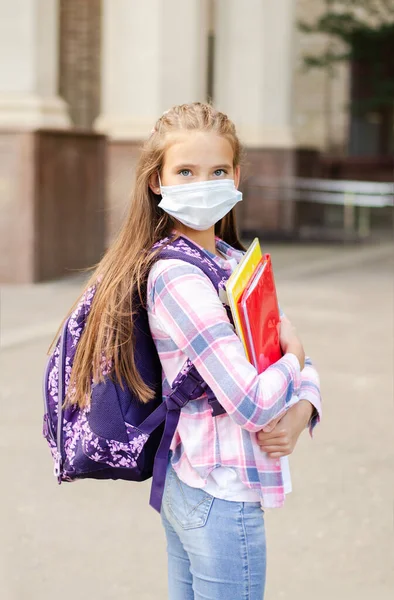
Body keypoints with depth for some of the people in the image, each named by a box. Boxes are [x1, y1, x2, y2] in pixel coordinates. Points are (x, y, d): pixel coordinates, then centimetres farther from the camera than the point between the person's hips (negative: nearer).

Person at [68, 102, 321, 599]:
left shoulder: (236, 262, 7)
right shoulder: (178, 277, -21)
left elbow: (297, 356, 10)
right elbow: (252, 403, -27)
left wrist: (300, 414, -11)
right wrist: (292, 359, -7)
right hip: (224, 500, -9)